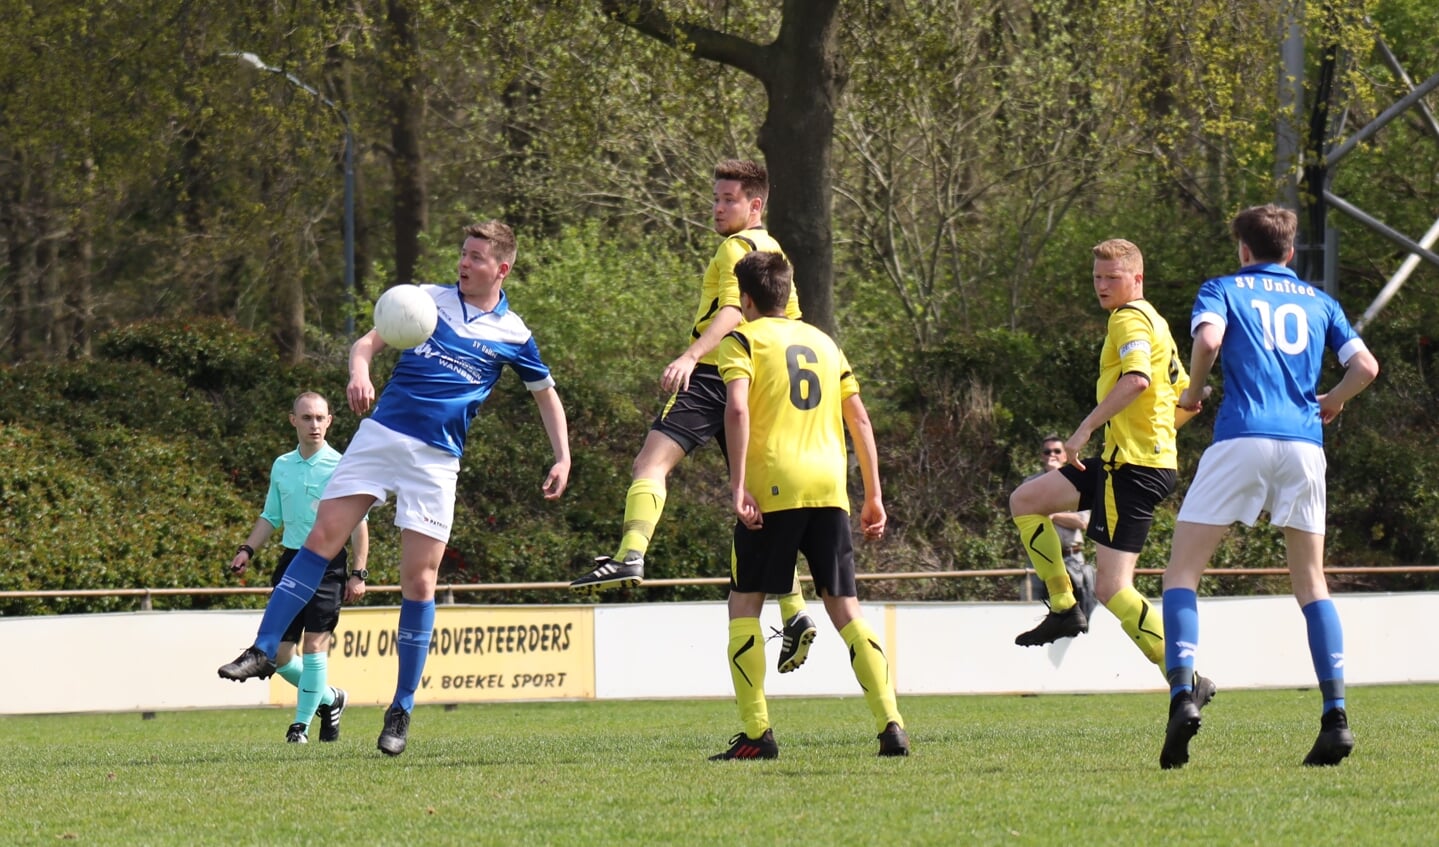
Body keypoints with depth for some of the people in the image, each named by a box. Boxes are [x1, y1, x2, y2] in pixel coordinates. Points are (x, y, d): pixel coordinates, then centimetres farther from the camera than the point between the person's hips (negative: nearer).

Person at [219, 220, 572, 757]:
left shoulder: (512, 334, 7)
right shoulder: (427, 299, 9)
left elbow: (547, 394, 18)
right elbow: (368, 341, 5)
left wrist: (562, 458, 9)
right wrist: (359, 371, -17)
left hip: (437, 460, -1)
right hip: (380, 434, 1)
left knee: (419, 579, -5)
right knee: (322, 537, -8)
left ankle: (402, 710, 3)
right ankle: (264, 650, -1)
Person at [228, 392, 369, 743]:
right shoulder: (281, 467, 11)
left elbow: (358, 523, -3)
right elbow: (271, 517, 21)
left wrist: (358, 574, -8)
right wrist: (247, 550, 6)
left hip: (328, 563, -5)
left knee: (314, 644, -13)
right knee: (279, 654, 2)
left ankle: (301, 724, -4)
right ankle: (328, 698, 26)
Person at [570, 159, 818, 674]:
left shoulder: (737, 247, -6)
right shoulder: (773, 252, 23)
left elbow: (732, 312, -21)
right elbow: (791, 322, 29)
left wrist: (690, 356, -34)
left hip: (712, 377, -9)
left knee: (653, 460, -20)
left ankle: (631, 557, -41)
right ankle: (795, 613, 6)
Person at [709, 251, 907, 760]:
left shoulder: (743, 339, 5)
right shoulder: (822, 341, 21)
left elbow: (737, 409, -12)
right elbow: (859, 418, 18)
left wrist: (738, 485, -16)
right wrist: (874, 496, 20)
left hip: (773, 490, -4)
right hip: (829, 489, 4)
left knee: (744, 604, 6)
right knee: (844, 608, 6)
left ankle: (756, 734, -3)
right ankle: (891, 725, -8)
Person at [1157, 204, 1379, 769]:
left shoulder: (1224, 290, 10)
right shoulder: (1318, 302, 20)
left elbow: (1208, 338, -11)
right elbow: (1365, 367, 10)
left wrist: (1192, 393, 6)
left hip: (1242, 438, -3)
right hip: (1304, 444, 3)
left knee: (1182, 572, 3)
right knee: (1311, 583, 13)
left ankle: (1182, 695, -18)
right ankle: (1335, 716, -1)